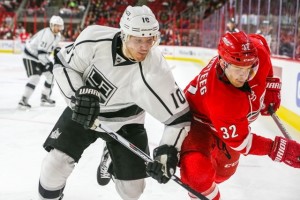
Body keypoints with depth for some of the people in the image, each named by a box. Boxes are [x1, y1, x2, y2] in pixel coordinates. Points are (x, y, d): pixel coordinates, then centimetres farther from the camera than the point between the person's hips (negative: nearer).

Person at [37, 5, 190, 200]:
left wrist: (168, 151, -32)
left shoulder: (155, 73, -31)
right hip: (82, 109, 1)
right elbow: (63, 63, -12)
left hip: (124, 122, -1)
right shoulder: (95, 38, -27)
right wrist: (79, 93, -26)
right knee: (57, 160, -11)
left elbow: (179, 115, -23)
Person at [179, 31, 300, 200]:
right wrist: (277, 149, -35)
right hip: (201, 121, -7)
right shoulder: (220, 99, -45)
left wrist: (270, 85, -4)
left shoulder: (258, 51, -31)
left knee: (225, 169, 27)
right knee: (197, 171, -33)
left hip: (229, 122, 7)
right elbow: (240, 140, -31)